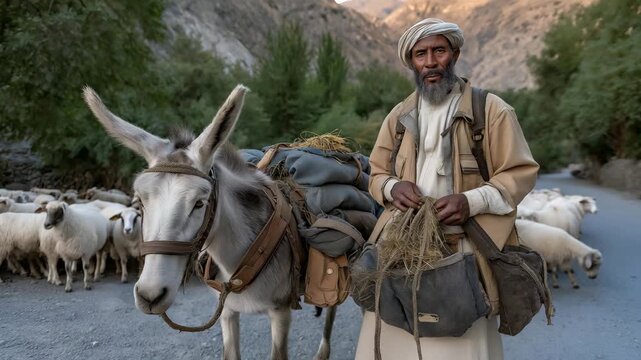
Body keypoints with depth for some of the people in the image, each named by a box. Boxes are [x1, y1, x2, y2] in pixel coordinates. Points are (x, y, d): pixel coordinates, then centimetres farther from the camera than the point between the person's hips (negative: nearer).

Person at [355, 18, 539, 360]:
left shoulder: (492, 110, -1)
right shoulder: (398, 116, 12)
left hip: (464, 247, -3)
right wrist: (393, 186, -6)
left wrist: (472, 201, -18)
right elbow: (377, 174, 18)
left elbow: (521, 172, -1)